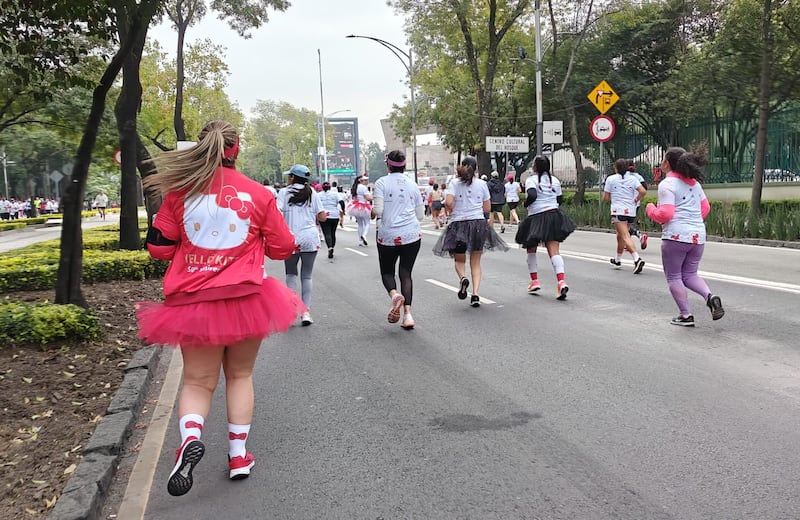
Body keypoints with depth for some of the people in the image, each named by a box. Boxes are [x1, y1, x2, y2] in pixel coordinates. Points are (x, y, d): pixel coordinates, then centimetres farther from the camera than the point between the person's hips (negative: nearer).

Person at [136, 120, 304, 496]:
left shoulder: (179, 191, -2)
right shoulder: (257, 194, -3)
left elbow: (159, 246, 2)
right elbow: (283, 247, 4)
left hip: (194, 300, 0)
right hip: (246, 298, 0)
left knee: (198, 381, 11)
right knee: (240, 375, 18)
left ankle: (190, 437, -16)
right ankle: (238, 455, 21)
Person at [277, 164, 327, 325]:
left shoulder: (284, 192, 1)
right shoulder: (312, 193, 7)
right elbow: (322, 217, 5)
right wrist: (324, 215, 26)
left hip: (291, 240, -1)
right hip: (311, 239, 2)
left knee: (291, 273, 15)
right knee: (307, 276, 9)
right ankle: (306, 311, 2)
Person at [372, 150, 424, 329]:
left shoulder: (382, 182, -4)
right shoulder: (412, 185, 8)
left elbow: (378, 211, -11)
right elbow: (421, 215, 11)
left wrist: (373, 209, 11)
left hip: (388, 235, -2)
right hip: (412, 235, 3)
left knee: (387, 271, 14)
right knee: (406, 273, 7)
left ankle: (394, 294, -17)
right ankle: (407, 313, -6)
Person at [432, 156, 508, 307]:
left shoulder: (454, 183, -1)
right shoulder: (482, 184, 4)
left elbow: (449, 202, -13)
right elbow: (487, 208, 7)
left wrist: (451, 209, 8)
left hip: (459, 224, -1)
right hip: (478, 223, 1)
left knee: (459, 259, 15)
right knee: (476, 262, 8)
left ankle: (462, 277, -16)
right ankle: (475, 294, -5)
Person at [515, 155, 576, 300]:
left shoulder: (531, 180, -6)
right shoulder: (555, 180, 10)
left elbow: (532, 195, -22)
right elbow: (559, 199, 13)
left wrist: (526, 203, -3)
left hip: (536, 217, -4)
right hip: (554, 215, 4)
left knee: (531, 249, 17)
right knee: (554, 251, -4)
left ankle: (534, 281, 18)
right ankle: (561, 281, -22)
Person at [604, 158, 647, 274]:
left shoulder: (611, 179, 0)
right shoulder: (633, 179, 7)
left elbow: (605, 198, 2)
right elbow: (643, 192, -5)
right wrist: (635, 201, 10)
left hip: (618, 211, -5)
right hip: (631, 211, 5)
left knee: (626, 237, -13)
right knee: (620, 235, 22)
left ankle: (637, 259, -32)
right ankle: (617, 259, 36)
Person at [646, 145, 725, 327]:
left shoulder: (667, 184, -9)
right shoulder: (694, 182, 15)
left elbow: (665, 214, -16)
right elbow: (706, 207, 20)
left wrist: (650, 210, 1)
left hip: (676, 236, -7)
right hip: (698, 236, 7)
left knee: (673, 277, 6)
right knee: (690, 274, 17)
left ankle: (686, 315, 2)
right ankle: (710, 296, -8)